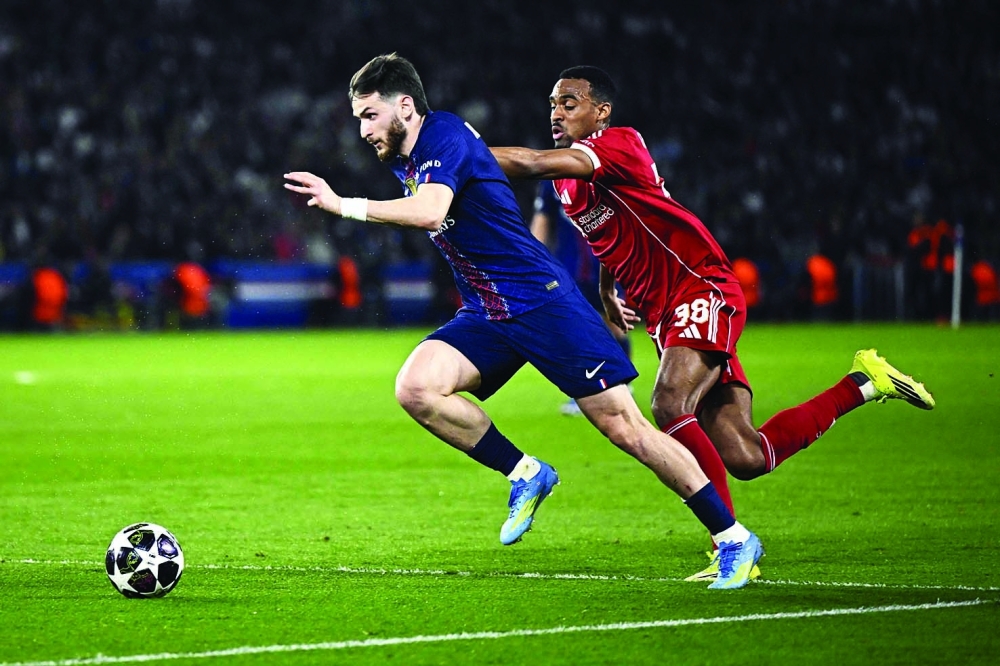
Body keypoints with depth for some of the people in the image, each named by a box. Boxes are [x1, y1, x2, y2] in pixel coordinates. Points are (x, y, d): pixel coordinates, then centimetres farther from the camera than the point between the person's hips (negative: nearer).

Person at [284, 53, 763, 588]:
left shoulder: (445, 135, -15)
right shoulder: (404, 159, 12)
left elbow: (430, 212, -33)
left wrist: (345, 205, -31)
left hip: (543, 302, -8)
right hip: (485, 317, 8)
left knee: (623, 427, -9)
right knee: (415, 388, -18)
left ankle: (734, 539, -1)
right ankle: (525, 474, 0)